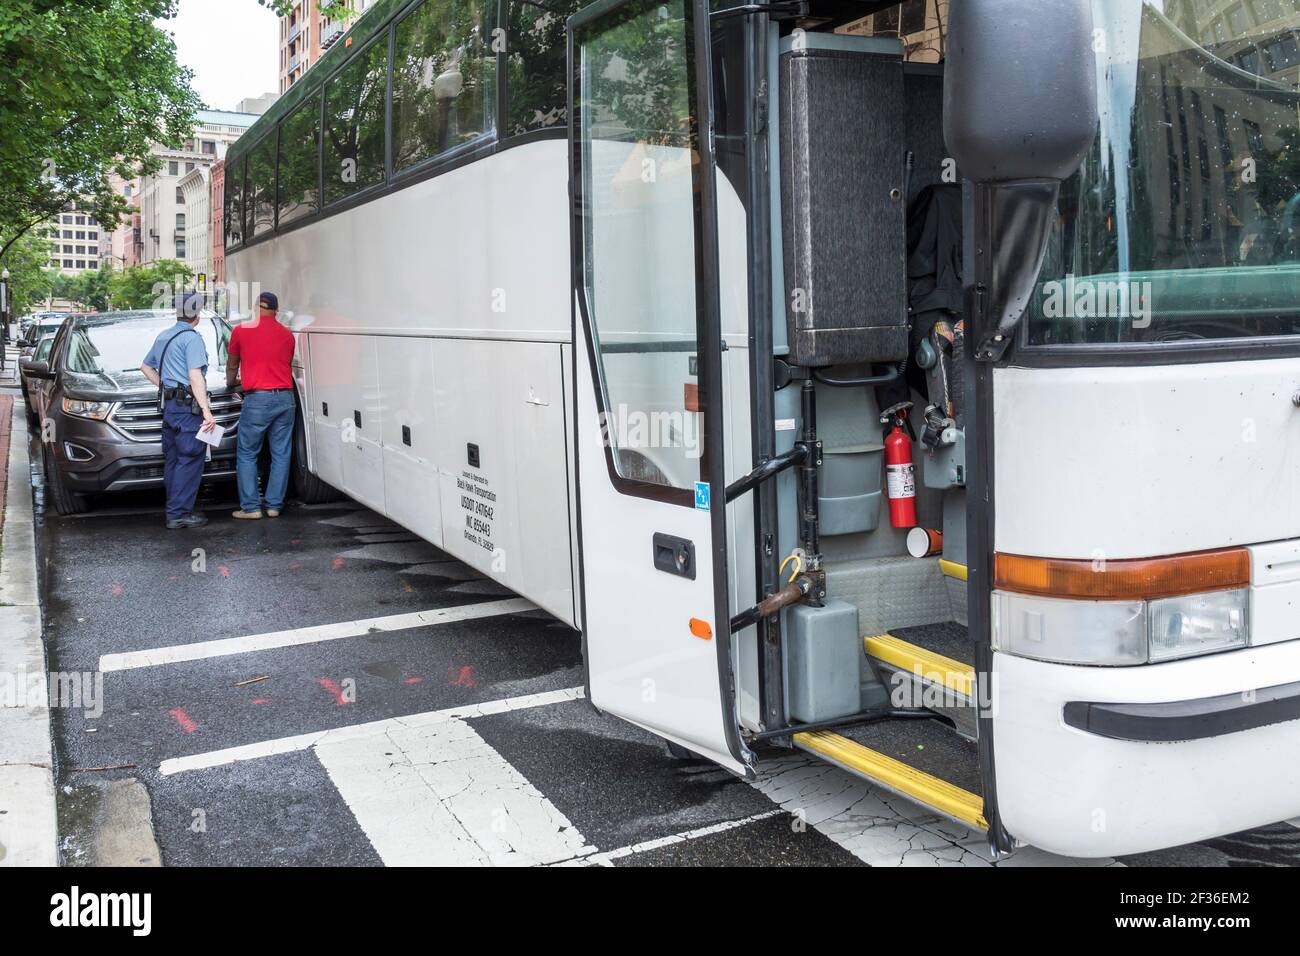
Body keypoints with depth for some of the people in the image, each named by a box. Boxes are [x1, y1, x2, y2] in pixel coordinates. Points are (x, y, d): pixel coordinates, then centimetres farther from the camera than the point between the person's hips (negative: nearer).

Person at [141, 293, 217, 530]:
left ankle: (174, 510, 18)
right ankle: (179, 514, -9)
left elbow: (146, 367, 29)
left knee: (172, 459, 13)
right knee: (190, 460, -7)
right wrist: (206, 411, -22)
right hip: (188, 406, -9)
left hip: (169, 404, 9)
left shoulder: (163, 337, 17)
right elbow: (195, 376, -19)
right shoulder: (192, 338, -11)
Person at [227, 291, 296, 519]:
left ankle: (250, 507, 2)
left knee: (247, 455, 5)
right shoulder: (287, 335, 10)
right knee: (281, 455, 7)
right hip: (285, 399, 3)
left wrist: (230, 383, 36)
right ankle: (274, 506, 9)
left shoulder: (241, 331, 2)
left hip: (257, 400, -3)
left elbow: (232, 366, 15)